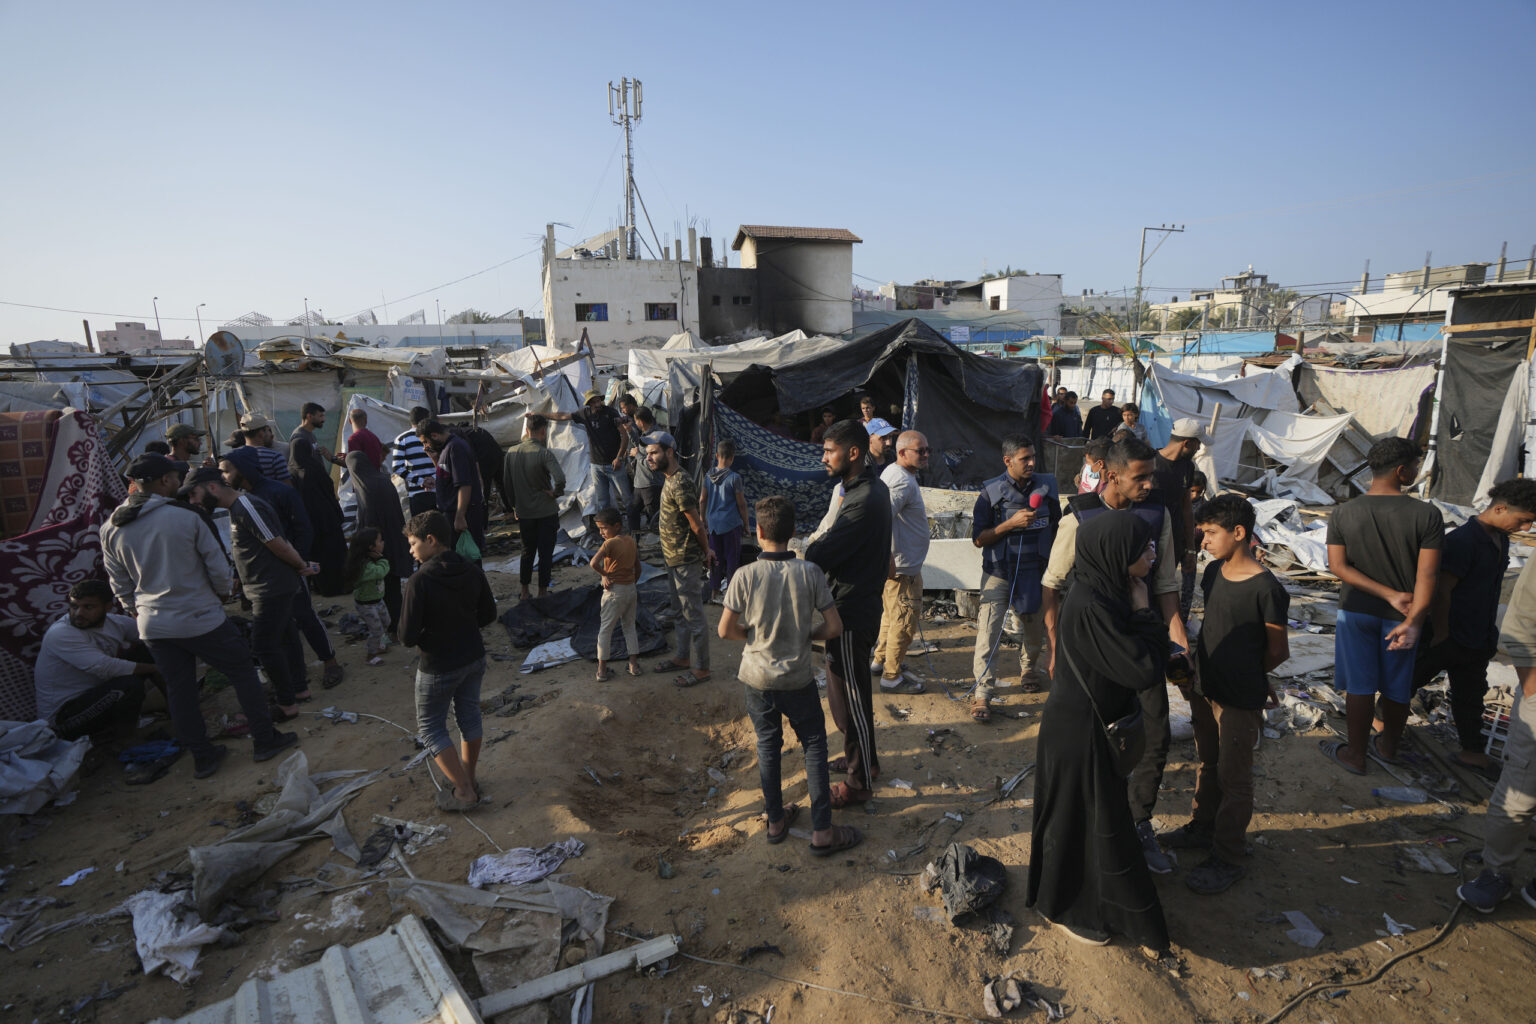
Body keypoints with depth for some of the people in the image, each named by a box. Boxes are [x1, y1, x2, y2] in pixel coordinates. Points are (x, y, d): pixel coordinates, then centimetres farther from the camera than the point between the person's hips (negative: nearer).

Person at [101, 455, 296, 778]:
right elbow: (217, 564, -7)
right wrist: (223, 592, 12)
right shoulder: (185, 518, -15)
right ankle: (265, 739, 16)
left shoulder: (110, 529, 0)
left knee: (179, 691, 14)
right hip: (201, 618, -5)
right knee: (242, 672, 10)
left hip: (153, 626, 5)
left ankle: (202, 756, 23)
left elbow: (119, 583, 9)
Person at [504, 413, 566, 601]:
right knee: (545, 553, 8)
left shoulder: (512, 452, -2)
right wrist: (555, 493, -12)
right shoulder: (544, 453, -19)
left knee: (527, 551, 19)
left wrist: (515, 506, 17)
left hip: (523, 513, 5)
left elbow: (507, 482, 6)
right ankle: (542, 592, 15)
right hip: (546, 512, -5)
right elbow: (560, 479, -32)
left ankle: (524, 592, 26)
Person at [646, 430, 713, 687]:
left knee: (693, 616, 1)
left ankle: (702, 668, 13)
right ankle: (682, 657, 36)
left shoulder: (680, 485, -24)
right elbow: (697, 517, 15)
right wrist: (705, 550, 13)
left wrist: (705, 552, -6)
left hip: (686, 562, -10)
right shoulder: (671, 480, 8)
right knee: (679, 613, 21)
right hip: (674, 559, 10)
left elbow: (697, 525, -20)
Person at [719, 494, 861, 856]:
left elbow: (726, 630, -11)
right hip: (798, 679, -1)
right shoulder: (810, 573, -15)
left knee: (768, 746, 18)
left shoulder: (745, 576, -16)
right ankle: (822, 831, 18)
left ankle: (775, 820, 33)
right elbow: (834, 627, -12)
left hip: (757, 678, 1)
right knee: (814, 748, 14)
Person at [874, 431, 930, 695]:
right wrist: (888, 559, -29)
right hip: (902, 566, -11)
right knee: (904, 620, 1)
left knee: (892, 614, 24)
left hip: (894, 563, 11)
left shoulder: (893, 472, 10)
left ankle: (880, 661, 39)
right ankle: (892, 677, 13)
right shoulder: (903, 482, -23)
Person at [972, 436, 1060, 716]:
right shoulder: (991, 491, -9)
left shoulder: (1046, 486, 1)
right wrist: (1011, 523, -21)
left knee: (1037, 630, 18)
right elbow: (978, 539, -10)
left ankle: (1028, 669, 47)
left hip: (1035, 572, 4)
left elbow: (1057, 527, 14)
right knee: (989, 633, -9)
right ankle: (982, 694, -2)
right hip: (999, 573, -3)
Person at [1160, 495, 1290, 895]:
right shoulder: (1213, 572, 1)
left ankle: (1227, 858, 21)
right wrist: (1196, 671, 6)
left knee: (1233, 778, 7)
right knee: (1208, 764, 23)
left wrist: (1245, 676, 3)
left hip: (1240, 700, -7)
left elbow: (1278, 651, -11)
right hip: (1205, 689, 7)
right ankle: (1202, 827, 41)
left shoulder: (1265, 589, -21)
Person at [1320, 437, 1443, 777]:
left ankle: (1355, 754, 21)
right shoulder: (1427, 515, -14)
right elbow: (1427, 574, -18)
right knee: (1397, 687, 17)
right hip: (1402, 615, 0)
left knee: (1359, 685, 10)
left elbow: (1338, 566, -12)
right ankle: (1388, 747, 36)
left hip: (1356, 611, 1)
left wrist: (1390, 595, -11)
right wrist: (1413, 621, -18)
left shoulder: (1342, 515, -9)